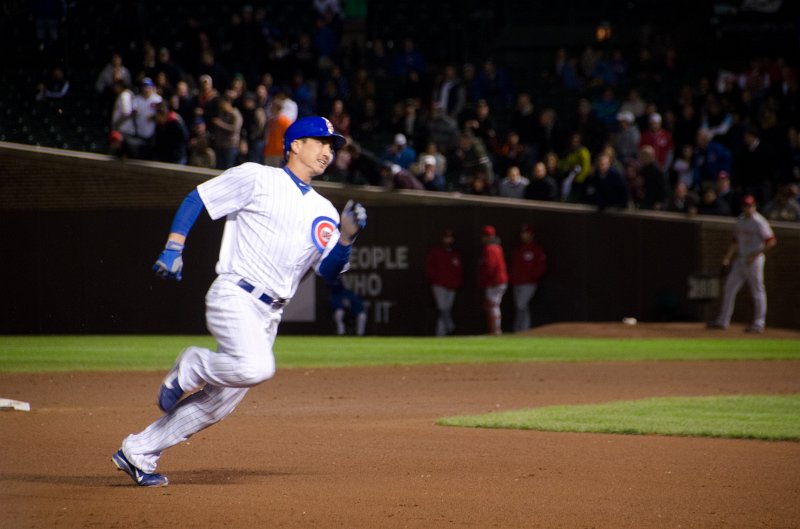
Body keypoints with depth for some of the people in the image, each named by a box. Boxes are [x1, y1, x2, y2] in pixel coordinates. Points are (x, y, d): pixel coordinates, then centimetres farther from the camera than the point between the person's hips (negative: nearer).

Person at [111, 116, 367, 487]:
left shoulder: (323, 212, 18)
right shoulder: (256, 179, 1)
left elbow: (329, 271, 13)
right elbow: (196, 199, 4)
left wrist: (346, 236, -5)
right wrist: (173, 249, -8)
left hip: (268, 316, 7)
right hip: (234, 298, -7)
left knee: (218, 403, 4)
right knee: (256, 367, -33)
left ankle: (137, 452, 16)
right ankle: (191, 367, -3)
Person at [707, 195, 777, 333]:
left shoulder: (759, 222, -13)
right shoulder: (740, 220, 11)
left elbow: (771, 241, -17)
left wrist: (755, 254, -20)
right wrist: (727, 257, 10)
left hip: (754, 260, -8)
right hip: (740, 259, 8)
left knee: (757, 290, -3)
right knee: (729, 287, 7)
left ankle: (759, 324, 4)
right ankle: (723, 321, 13)